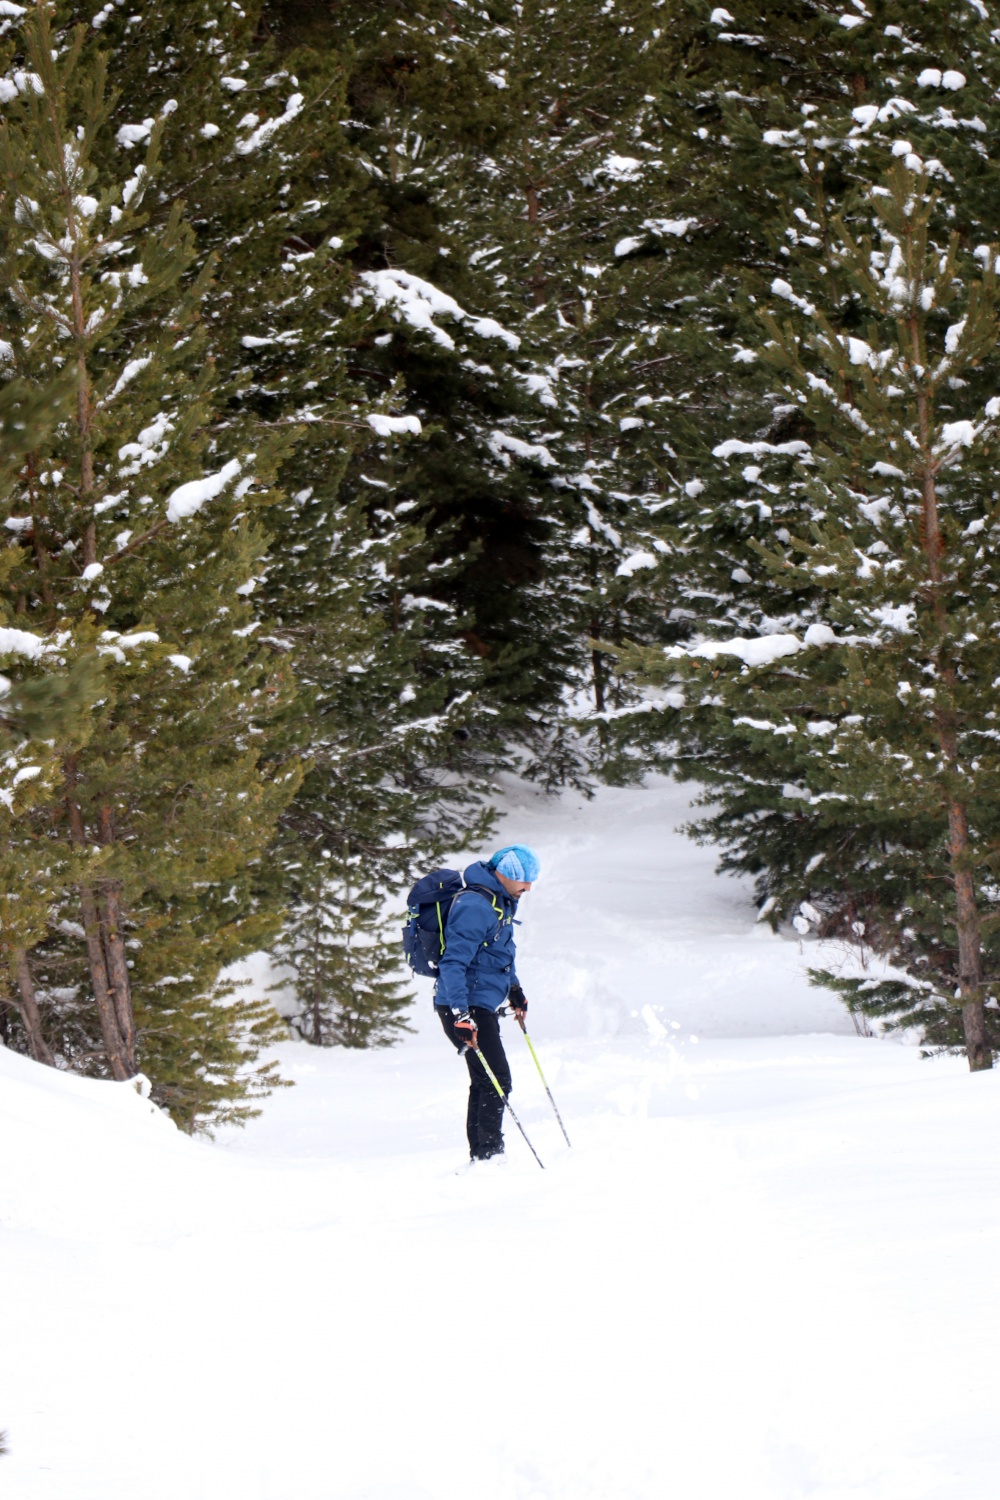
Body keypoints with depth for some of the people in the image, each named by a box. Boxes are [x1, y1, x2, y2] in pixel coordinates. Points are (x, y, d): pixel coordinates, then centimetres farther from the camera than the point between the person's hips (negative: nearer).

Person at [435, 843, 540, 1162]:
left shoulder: (501, 902, 12)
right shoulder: (475, 906, -21)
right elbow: (453, 963, -26)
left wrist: (514, 989, 35)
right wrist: (461, 1016, -31)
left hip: (484, 1005, 10)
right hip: (465, 1005, -10)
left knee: (486, 1083, 13)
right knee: (495, 1081, -12)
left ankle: (481, 1157, 18)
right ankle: (489, 1154, -11)